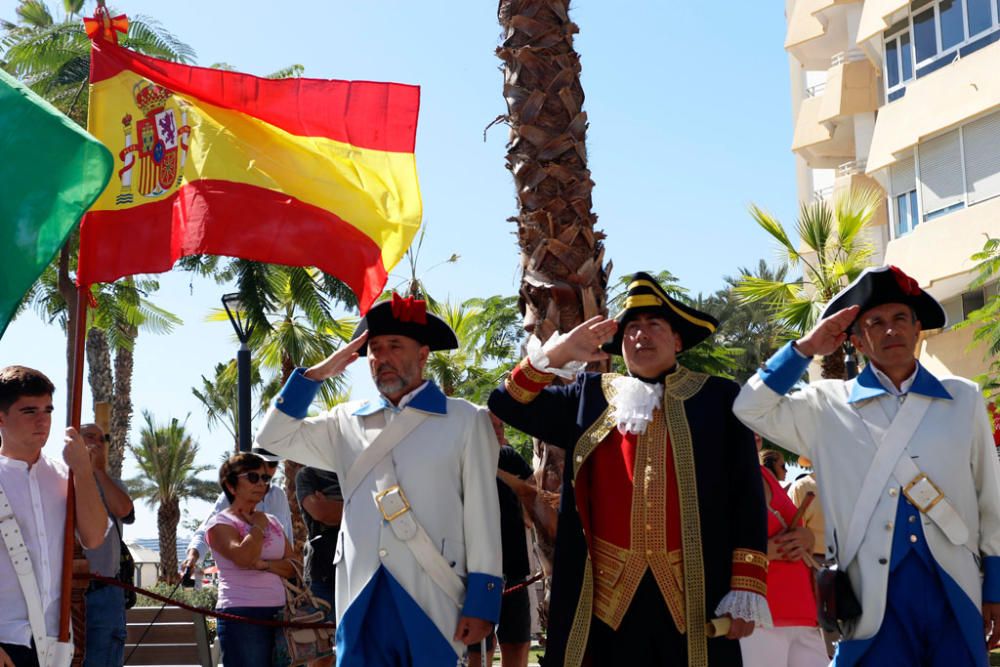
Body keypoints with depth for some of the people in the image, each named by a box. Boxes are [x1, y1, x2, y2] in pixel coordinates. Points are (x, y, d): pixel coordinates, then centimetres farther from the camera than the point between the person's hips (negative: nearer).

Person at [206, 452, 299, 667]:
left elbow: (293, 566, 7)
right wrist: (259, 526, -4)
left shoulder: (272, 522, 18)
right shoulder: (220, 523, -1)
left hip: (277, 613, 6)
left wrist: (263, 564, -12)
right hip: (241, 616, -6)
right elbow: (243, 557, -20)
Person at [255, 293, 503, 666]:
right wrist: (318, 373, 7)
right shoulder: (348, 421, 17)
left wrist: (482, 601, -6)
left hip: (433, 601, -3)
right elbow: (275, 437, 14)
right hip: (361, 600, 3)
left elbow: (482, 514, 0)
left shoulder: (465, 420, 5)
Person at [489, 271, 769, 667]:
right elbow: (508, 405, 9)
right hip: (608, 594, 2)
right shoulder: (590, 396, 12)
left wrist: (746, 587, -5)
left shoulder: (719, 398, 7)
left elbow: (746, 497, 3)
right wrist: (558, 353, -6)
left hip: (696, 596, -1)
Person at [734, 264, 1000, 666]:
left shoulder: (963, 399, 12)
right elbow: (751, 409, 3)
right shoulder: (829, 406, 10)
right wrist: (806, 348, 0)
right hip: (874, 593, -1)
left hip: (957, 590, 1)